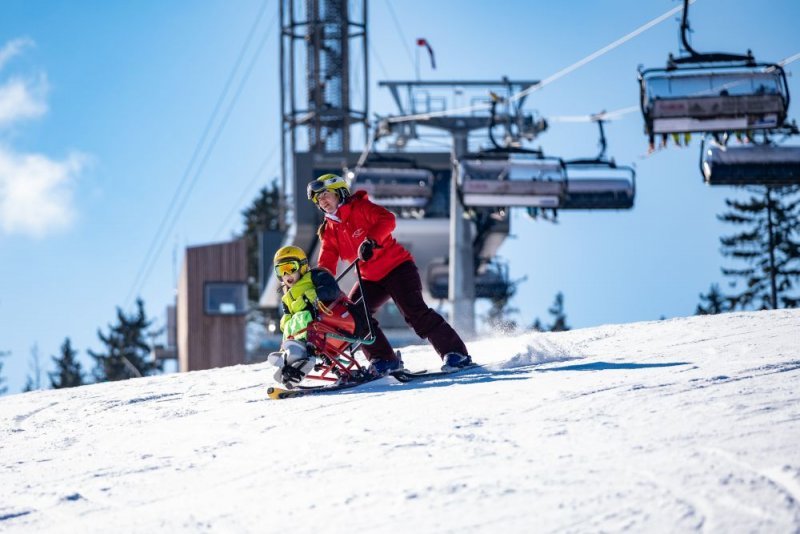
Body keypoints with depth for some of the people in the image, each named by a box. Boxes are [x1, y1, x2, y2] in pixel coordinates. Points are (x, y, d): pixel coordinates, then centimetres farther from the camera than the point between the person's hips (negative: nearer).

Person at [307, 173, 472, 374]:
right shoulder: (329, 231, 10)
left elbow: (387, 219, -25)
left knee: (415, 312, -21)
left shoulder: (360, 207, -7)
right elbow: (326, 265, 5)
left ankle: (455, 352, -17)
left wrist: (371, 240, -41)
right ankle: (385, 359, -2)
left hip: (397, 267, -7)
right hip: (371, 279, 7)